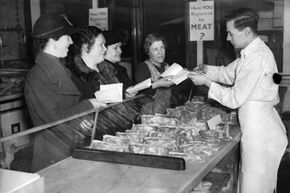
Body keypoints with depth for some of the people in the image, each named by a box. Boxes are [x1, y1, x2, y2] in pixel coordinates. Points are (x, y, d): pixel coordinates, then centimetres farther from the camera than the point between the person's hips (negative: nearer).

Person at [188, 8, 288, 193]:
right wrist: (206, 69, 2)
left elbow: (235, 99, -20)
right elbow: (228, 73, 19)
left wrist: (207, 82, -12)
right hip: (257, 128, 9)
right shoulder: (251, 53, 8)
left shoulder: (258, 57, -22)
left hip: (260, 131, -9)